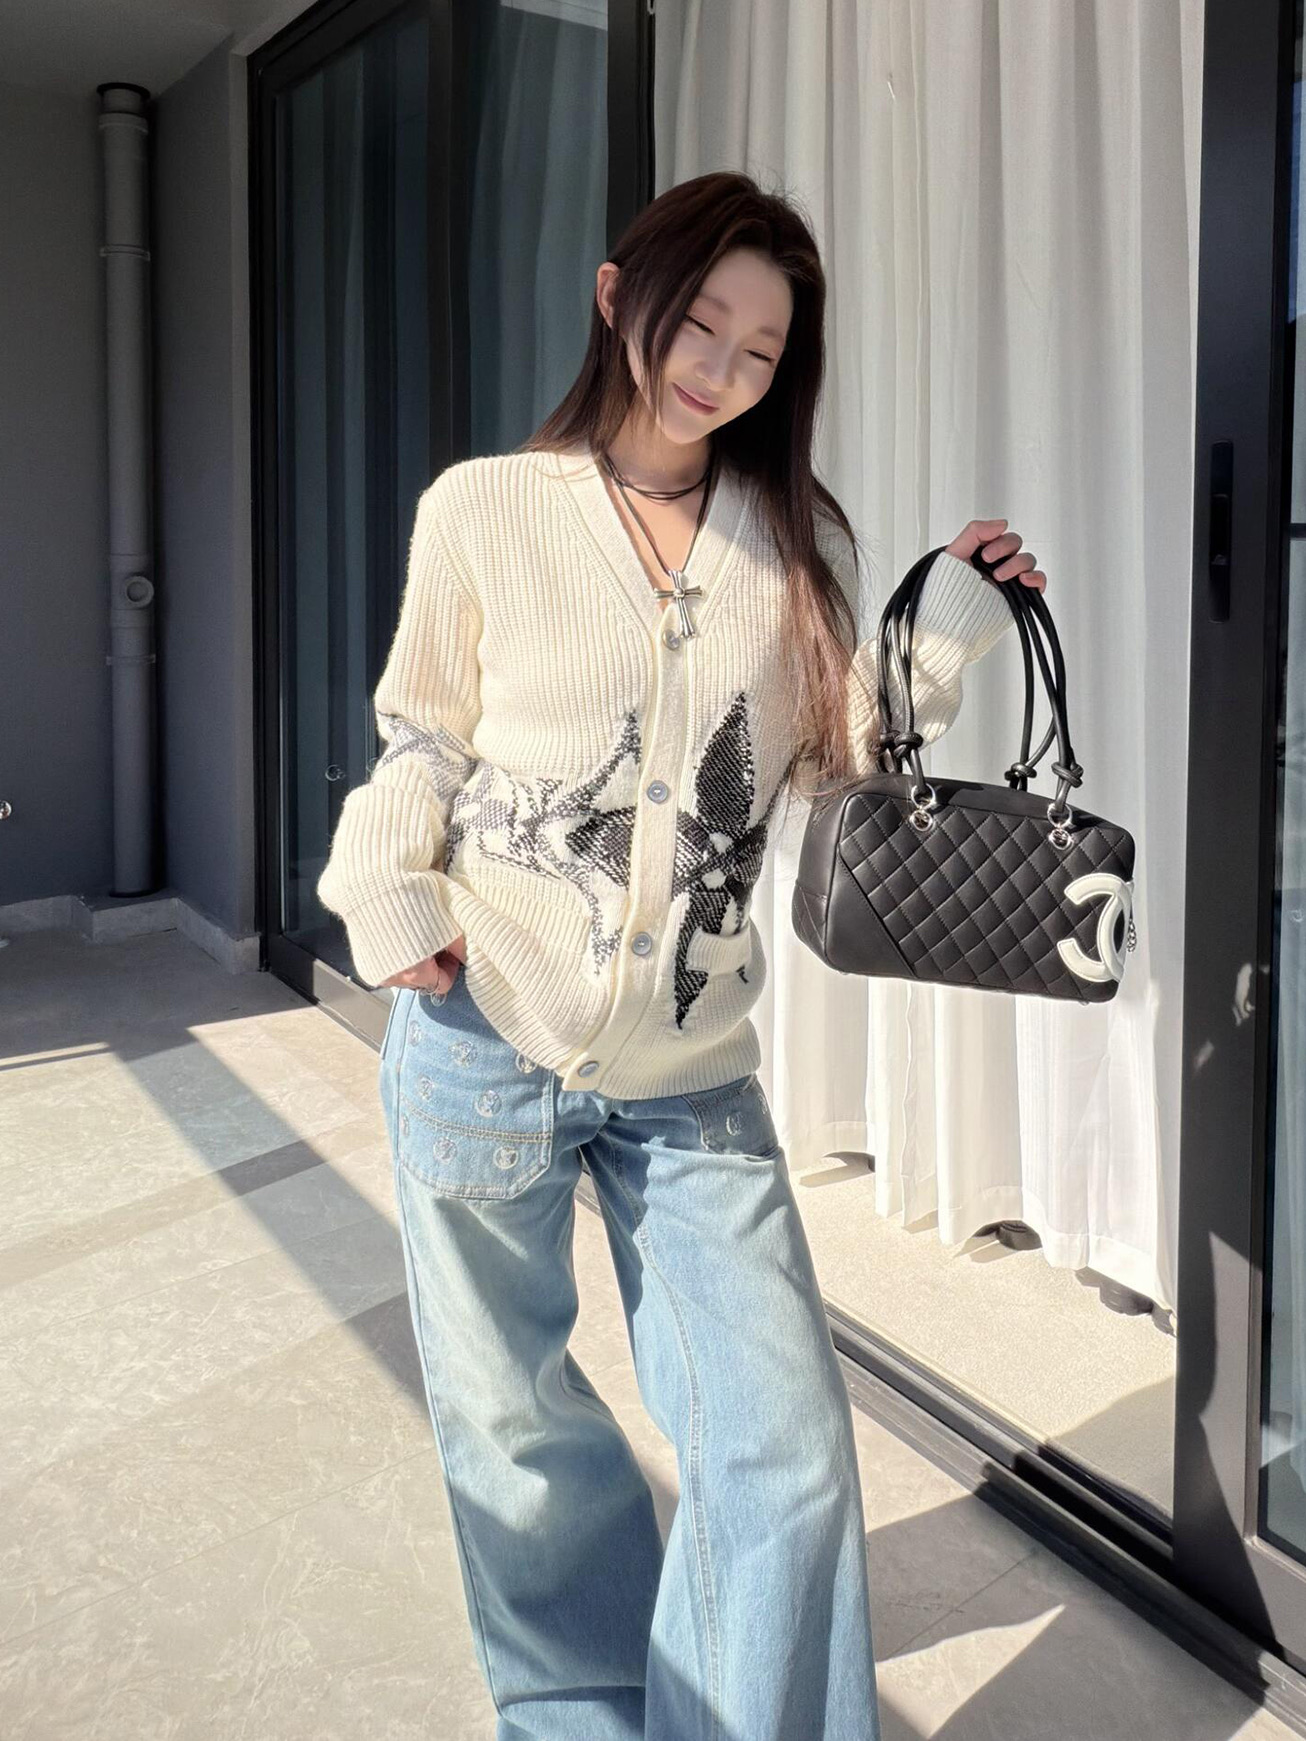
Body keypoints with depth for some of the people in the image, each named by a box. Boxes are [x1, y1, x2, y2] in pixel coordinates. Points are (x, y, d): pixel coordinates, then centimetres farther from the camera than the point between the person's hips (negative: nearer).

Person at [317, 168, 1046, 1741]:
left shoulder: (794, 539, 6)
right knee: (511, 1426, 14)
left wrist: (949, 625, -3)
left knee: (788, 1456, 0)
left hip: (691, 1073, 2)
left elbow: (837, 756, 9)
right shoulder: (485, 508, -1)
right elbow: (422, 740, 5)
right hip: (481, 1042, -1)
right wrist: (390, 899, -11)